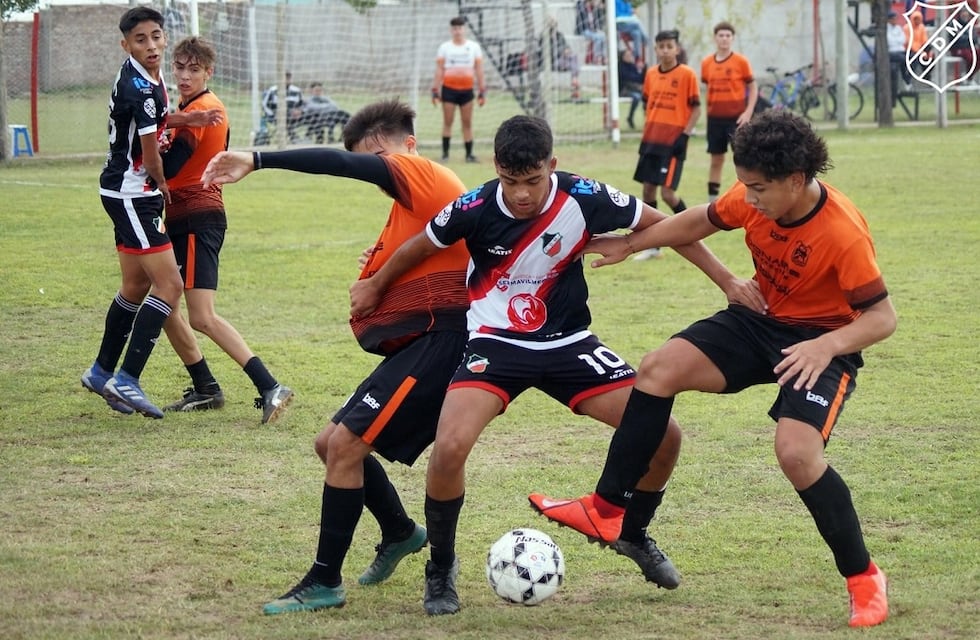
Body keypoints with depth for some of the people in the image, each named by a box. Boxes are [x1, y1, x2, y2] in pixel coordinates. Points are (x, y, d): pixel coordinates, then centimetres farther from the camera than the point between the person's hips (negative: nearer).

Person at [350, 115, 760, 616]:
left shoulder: (582, 199, -17)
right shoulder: (476, 210, -18)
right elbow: (420, 248, 3)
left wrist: (726, 280, -5)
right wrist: (374, 286, 18)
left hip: (568, 342, 2)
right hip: (496, 343, -2)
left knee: (664, 435, -7)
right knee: (449, 448, -27)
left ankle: (633, 535, 24)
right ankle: (440, 569, -1)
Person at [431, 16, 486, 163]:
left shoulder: (474, 47, 7)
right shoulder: (444, 47, 4)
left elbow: (479, 70, 8)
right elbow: (439, 71, 3)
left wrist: (482, 91, 4)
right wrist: (435, 91, -3)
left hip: (467, 90, 1)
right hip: (449, 89, -1)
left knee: (467, 123, 1)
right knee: (447, 122, -1)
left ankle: (469, 154, 4)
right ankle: (445, 153, 3)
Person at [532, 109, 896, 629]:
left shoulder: (843, 234, -29)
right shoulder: (753, 198, -13)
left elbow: (882, 317, -24)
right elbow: (702, 220, 9)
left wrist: (827, 345, -40)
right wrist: (630, 244, 13)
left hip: (822, 342, -6)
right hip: (758, 321, 6)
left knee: (796, 451, -27)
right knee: (659, 368, -12)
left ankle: (863, 577, -8)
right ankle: (606, 509, -2)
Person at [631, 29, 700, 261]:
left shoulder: (686, 74, -7)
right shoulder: (651, 74, 9)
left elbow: (696, 108, -5)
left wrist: (685, 135, -13)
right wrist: (646, 132, 13)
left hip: (673, 142, -6)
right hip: (651, 139, 6)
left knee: (667, 192, -11)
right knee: (648, 189, 6)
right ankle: (653, 245, 14)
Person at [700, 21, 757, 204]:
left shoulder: (741, 61, -4)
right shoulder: (707, 63, 5)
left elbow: (753, 88, -1)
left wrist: (748, 112, -11)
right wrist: (709, 108, 7)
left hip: (736, 117, -3)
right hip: (715, 118, 3)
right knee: (716, 159, 9)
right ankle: (712, 200, 15)